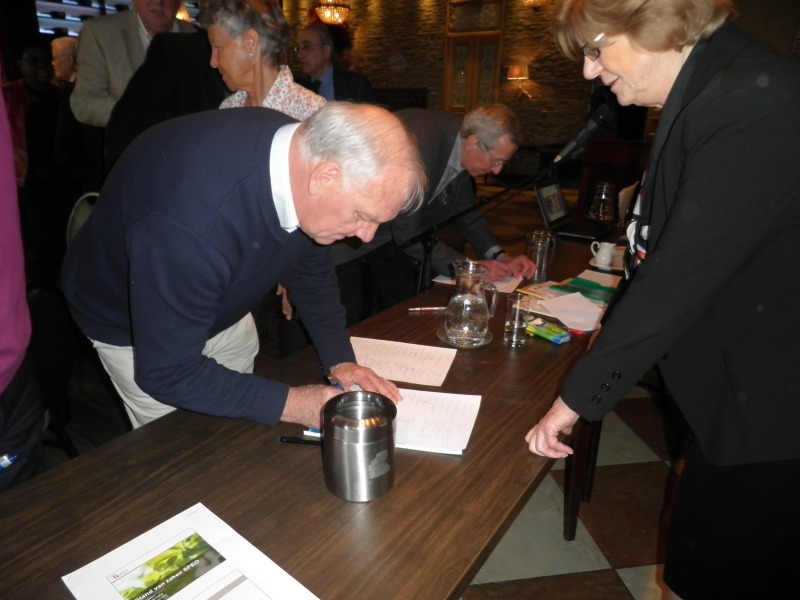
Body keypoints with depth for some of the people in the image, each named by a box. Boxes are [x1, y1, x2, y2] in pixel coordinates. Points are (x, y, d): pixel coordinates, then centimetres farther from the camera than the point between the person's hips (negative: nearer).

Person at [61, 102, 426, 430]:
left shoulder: (306, 149, -21)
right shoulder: (189, 218, -43)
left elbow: (311, 268, -4)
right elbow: (168, 373, -32)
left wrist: (340, 361, -12)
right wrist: (291, 405, -31)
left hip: (221, 306, 6)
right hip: (131, 326, -5)